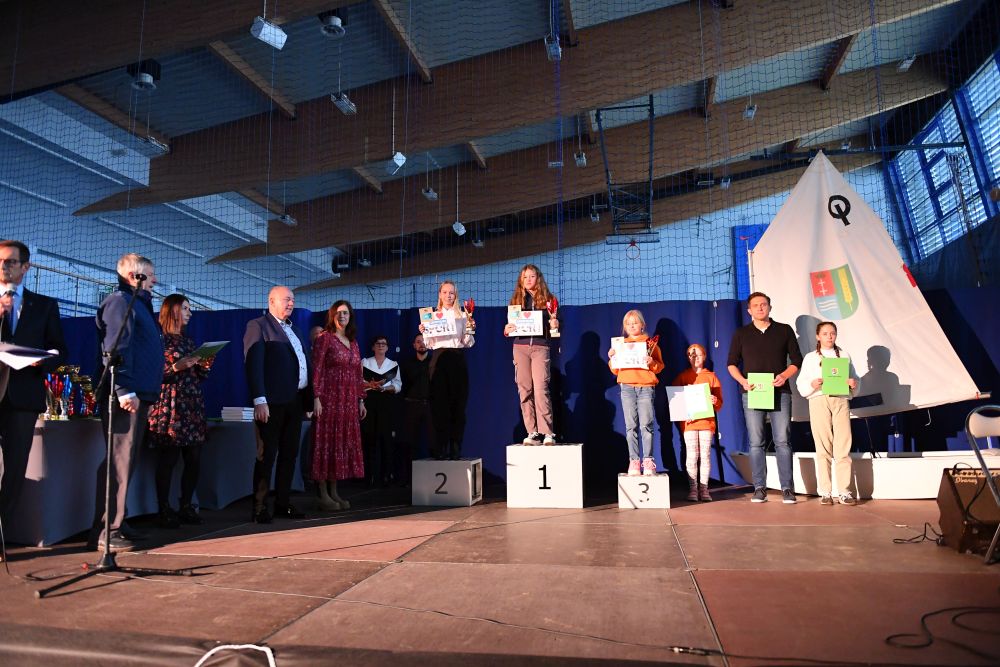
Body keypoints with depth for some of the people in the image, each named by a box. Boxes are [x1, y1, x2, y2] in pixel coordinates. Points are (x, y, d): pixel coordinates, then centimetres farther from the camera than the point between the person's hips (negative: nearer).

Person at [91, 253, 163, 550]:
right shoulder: (120, 301, -9)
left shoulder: (137, 303, 22)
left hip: (138, 394, 10)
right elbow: (116, 349, -19)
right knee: (118, 461, -7)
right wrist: (124, 390, -24)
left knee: (124, 460, 14)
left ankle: (115, 523, 23)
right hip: (126, 396, -10)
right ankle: (107, 531, -1)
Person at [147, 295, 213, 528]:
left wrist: (205, 365, 3)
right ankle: (165, 511, 3)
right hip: (170, 408, -6)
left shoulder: (189, 342, 20)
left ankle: (186, 507, 13)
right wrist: (177, 366, -17)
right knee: (168, 459, -5)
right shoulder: (160, 339, 0)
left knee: (194, 459, 3)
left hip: (193, 408, 7)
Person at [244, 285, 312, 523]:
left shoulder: (294, 329, 21)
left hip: (295, 401, 7)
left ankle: (283, 503, 20)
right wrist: (259, 400, -20)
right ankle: (259, 507, 7)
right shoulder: (258, 326, -2)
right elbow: (253, 364, -11)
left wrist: (310, 397, 10)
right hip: (272, 402, -7)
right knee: (267, 455, -2)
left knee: (289, 454, 11)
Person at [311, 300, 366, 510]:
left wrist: (361, 400, 13)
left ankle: (334, 491, 15)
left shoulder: (353, 342, 16)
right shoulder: (324, 338, -2)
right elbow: (317, 370, -9)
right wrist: (316, 398, -17)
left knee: (344, 443, 7)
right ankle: (323, 494, 3)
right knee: (327, 443, -3)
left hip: (349, 401, 6)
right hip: (330, 398, -6)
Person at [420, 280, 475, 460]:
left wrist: (470, 329, -8)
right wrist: (423, 332, -8)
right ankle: (440, 449, 2)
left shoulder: (462, 316, 12)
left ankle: (455, 449, 3)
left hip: (458, 359, 0)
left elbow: (468, 344, 8)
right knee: (439, 403, -3)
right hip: (439, 359, 0)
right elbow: (429, 344, 9)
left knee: (458, 404, -2)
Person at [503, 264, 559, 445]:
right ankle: (532, 433, 4)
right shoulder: (516, 299, 15)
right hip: (520, 347, 3)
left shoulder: (548, 298, 10)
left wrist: (555, 326, -12)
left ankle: (547, 433, -9)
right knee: (524, 390, 0)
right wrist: (507, 330, -7)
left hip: (541, 347, -3)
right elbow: (509, 327, 15)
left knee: (541, 389, -12)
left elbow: (554, 325, 10)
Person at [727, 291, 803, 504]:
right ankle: (759, 488, 6)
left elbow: (796, 360, 9)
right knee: (756, 443, 1)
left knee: (782, 441, -3)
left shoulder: (784, 330, 10)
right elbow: (731, 363, 10)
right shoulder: (741, 333, 11)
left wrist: (784, 376, -10)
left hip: (780, 392, 0)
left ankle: (787, 488, 2)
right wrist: (742, 381, -8)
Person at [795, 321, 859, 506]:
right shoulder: (810, 358, 15)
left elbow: (854, 378, 17)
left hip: (840, 400, 1)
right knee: (823, 447, -2)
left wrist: (853, 383, -5)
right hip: (819, 400, -1)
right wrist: (813, 384, -12)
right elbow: (801, 385, 8)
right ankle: (825, 492, 1)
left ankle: (845, 491, -1)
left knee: (843, 447, -5)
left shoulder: (845, 356, 20)